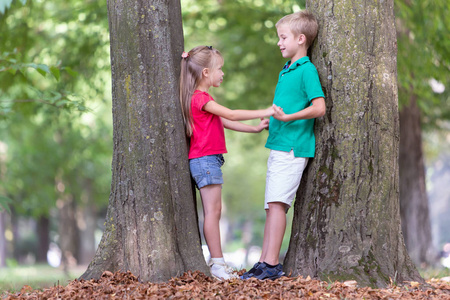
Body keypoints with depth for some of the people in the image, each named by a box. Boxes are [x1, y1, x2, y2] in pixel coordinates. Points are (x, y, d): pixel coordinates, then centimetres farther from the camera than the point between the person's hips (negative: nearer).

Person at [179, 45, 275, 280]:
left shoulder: (201, 98, 20)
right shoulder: (201, 98, -13)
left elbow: (225, 122, 20)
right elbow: (231, 114, -17)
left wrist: (255, 128, 14)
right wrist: (264, 112, -14)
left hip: (206, 161, 10)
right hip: (205, 160, -10)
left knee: (213, 212, 8)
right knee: (213, 210, -10)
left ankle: (216, 263, 9)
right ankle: (217, 263, -9)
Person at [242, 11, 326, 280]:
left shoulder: (307, 70, -10)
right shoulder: (286, 71, 18)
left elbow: (319, 107, -19)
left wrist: (288, 117, -25)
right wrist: (269, 122, 22)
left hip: (294, 147, -10)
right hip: (278, 145, 10)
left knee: (277, 203, -14)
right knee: (272, 205, 8)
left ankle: (272, 264, -15)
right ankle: (265, 263, 9)